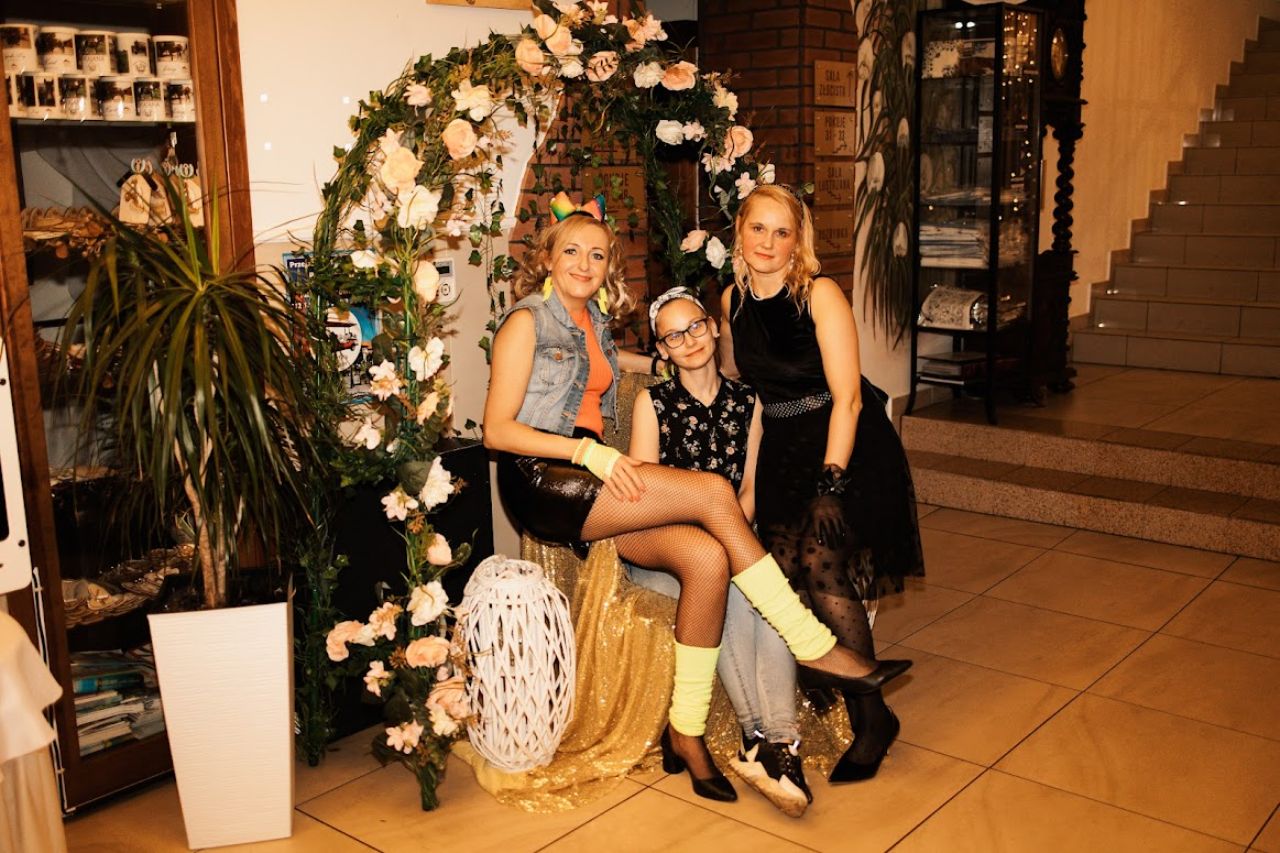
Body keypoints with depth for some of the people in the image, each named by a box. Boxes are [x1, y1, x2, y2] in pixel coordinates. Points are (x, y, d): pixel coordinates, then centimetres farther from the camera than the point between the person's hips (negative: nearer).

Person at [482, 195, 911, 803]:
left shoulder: (595, 322, 20)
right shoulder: (528, 320, -2)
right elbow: (497, 430, -10)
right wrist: (588, 452, -19)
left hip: (585, 478, 7)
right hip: (539, 481, -7)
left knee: (705, 555, -22)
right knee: (713, 492, -23)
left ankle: (685, 732, -15)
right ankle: (816, 649, -16)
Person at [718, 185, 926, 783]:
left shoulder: (820, 294, -11)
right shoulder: (733, 300, 5)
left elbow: (847, 397, -15)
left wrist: (830, 483, -19)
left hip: (848, 448, -5)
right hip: (783, 452, 5)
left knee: (822, 567, -20)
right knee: (784, 574, -11)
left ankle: (873, 718, -4)